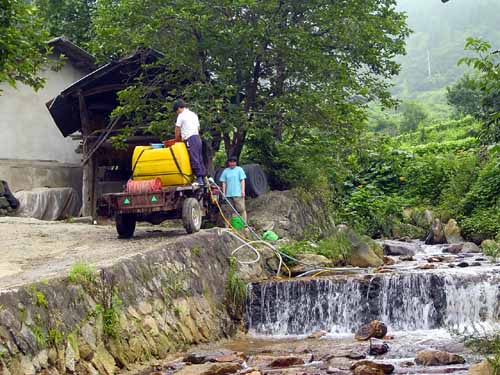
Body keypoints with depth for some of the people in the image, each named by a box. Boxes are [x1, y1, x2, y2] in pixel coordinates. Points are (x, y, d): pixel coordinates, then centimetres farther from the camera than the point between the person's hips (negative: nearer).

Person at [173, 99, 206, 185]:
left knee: (194, 159, -9)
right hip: (197, 137, 8)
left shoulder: (181, 115, -1)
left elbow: (177, 130, 1)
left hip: (190, 139, -8)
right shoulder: (194, 114, 22)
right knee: (199, 158, 8)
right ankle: (203, 178, 6)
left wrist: (177, 140, 16)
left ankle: (199, 178, -13)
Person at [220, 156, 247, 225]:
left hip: (238, 194, -4)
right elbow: (224, 183, 11)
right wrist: (224, 193, 6)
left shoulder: (239, 169, 3)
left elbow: (242, 180, 0)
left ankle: (244, 224, -8)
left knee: (242, 209, -8)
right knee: (231, 211, 10)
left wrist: (243, 190, -9)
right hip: (229, 194, 4)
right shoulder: (225, 171, 11)